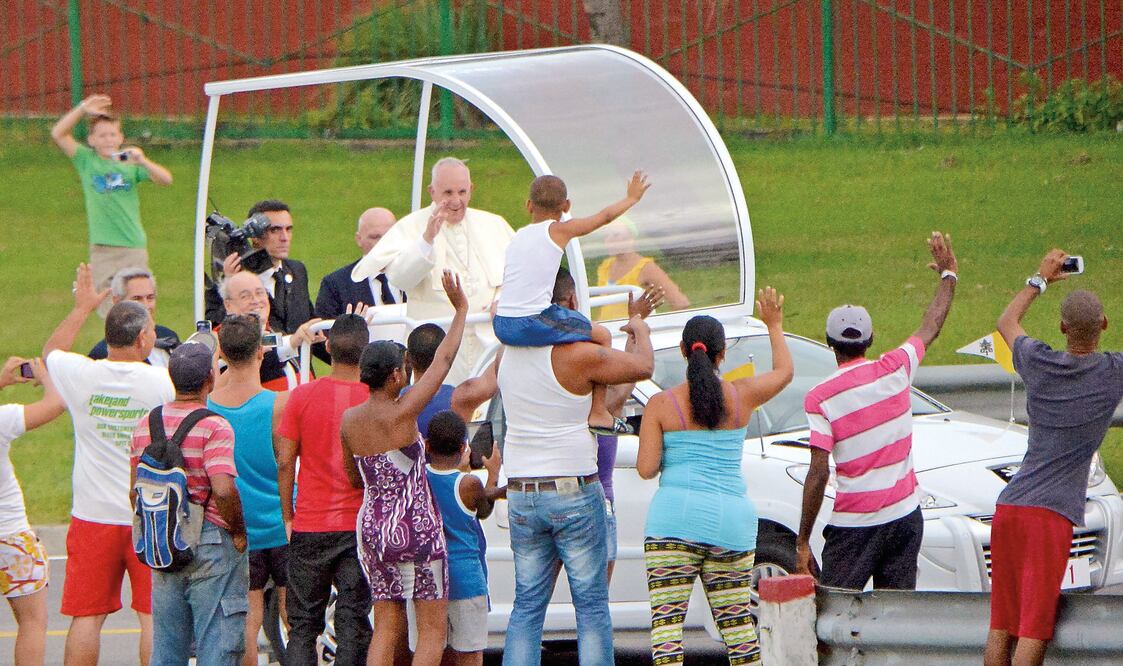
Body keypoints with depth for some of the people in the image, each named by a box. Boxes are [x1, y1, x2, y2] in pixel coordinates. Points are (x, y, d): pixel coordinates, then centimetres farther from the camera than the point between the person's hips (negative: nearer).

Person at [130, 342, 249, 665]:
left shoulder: (146, 424, 6)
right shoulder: (213, 427, -15)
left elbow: (135, 492, 11)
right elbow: (224, 490, -25)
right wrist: (239, 530, -10)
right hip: (211, 543, -6)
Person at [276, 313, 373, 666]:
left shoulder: (302, 396, -4)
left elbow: (285, 462, -2)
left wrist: (288, 516, 10)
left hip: (310, 528, 1)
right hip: (359, 528, -1)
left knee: (303, 624, 8)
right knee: (353, 624, 1)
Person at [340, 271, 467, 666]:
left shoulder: (349, 421, 3)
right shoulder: (402, 413, -15)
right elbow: (444, 360, -6)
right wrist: (461, 309, 4)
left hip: (371, 527, 6)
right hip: (415, 528, -6)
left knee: (386, 629, 10)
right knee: (433, 628, 1)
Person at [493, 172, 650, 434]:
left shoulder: (517, 237, 17)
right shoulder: (558, 230, 1)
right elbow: (605, 216, 10)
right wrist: (631, 198, 27)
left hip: (502, 326, 6)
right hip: (533, 324, -6)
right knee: (602, 336, 9)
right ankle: (598, 412, 7)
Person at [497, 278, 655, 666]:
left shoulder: (510, 355, 4)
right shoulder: (577, 356, -13)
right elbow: (643, 367, -4)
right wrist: (641, 330, 16)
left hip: (521, 494, 5)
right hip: (573, 491, -5)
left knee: (527, 604, 9)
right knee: (591, 605, 2)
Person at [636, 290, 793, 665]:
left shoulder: (662, 404, -1)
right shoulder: (741, 396, 5)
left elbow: (646, 469, -4)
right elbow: (784, 371, 26)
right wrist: (774, 325, 41)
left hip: (675, 520, -3)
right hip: (732, 521, 3)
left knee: (667, 619, -7)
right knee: (737, 620, 12)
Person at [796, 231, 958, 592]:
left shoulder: (820, 398, -10)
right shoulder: (895, 369, 0)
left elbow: (819, 473, -14)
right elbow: (931, 328, 20)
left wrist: (803, 541, -10)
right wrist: (948, 275, 37)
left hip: (854, 526, -4)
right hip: (904, 517, 4)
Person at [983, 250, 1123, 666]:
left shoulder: (1038, 363, 8)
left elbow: (1007, 322, 29)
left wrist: (1040, 279, 41)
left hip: (1008, 507, 5)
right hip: (1052, 513, -5)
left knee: (1001, 624, 9)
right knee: (1034, 629, -8)